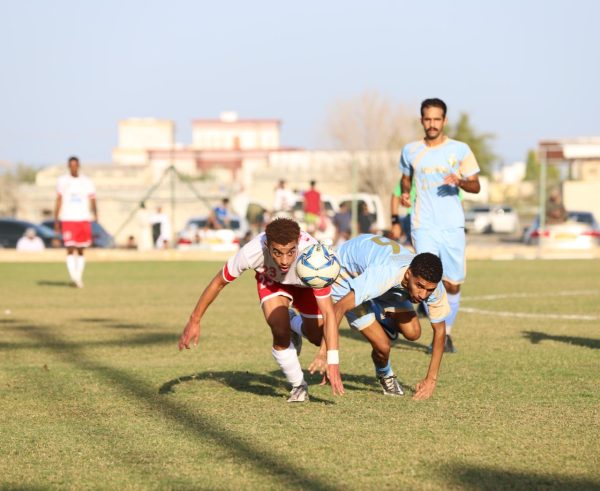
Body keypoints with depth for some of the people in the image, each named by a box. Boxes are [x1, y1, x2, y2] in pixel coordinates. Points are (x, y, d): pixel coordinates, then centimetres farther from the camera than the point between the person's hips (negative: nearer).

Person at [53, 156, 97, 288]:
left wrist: (95, 213, -19)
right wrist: (56, 221, 4)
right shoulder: (62, 181, 6)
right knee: (70, 249, -12)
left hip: (83, 219, 1)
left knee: (80, 251, 7)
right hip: (67, 220, -1)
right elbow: (59, 201, 8)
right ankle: (73, 277, -18)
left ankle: (79, 278, 14)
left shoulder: (87, 182, 7)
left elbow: (92, 199, -1)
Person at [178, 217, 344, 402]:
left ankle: (294, 323, 35)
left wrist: (332, 362, -50)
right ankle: (298, 386, 3)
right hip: (271, 278, -1)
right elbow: (219, 282, -23)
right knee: (280, 333, -22)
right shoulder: (252, 252, -42)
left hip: (306, 284, 1)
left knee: (317, 337, -1)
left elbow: (328, 312, -43)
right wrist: (194, 321, -16)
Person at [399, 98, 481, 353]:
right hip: (423, 225, 0)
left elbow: (476, 186, 3)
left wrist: (460, 181, -18)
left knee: (453, 284, 3)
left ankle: (447, 331, 24)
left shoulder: (460, 150, 2)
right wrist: (405, 193, 4)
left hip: (452, 226, 0)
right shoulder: (410, 151, 7)